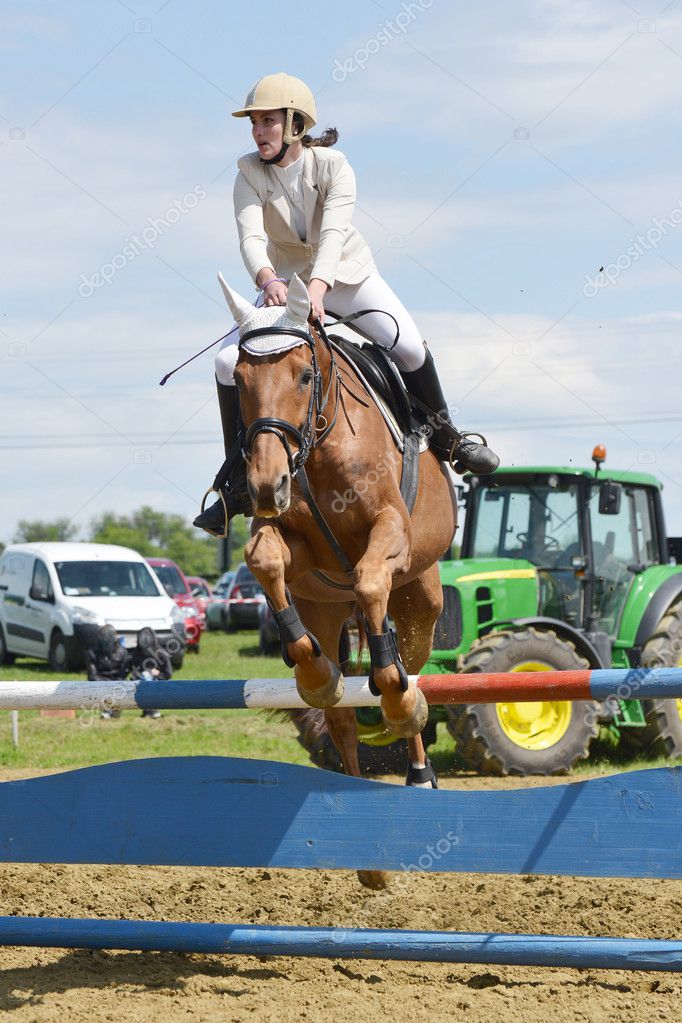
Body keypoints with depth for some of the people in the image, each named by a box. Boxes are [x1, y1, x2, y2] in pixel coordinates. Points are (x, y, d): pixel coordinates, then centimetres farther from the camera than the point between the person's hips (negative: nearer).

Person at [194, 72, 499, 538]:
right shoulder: (250, 175, -12)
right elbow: (251, 238, -26)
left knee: (410, 347, -23)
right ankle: (238, 486, -6)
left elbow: (334, 233, -32)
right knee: (230, 361, -17)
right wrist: (268, 280, -50)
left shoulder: (332, 165, -17)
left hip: (347, 275, -2)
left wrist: (317, 287, -51)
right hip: (285, 282, 2)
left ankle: (445, 437, 6)